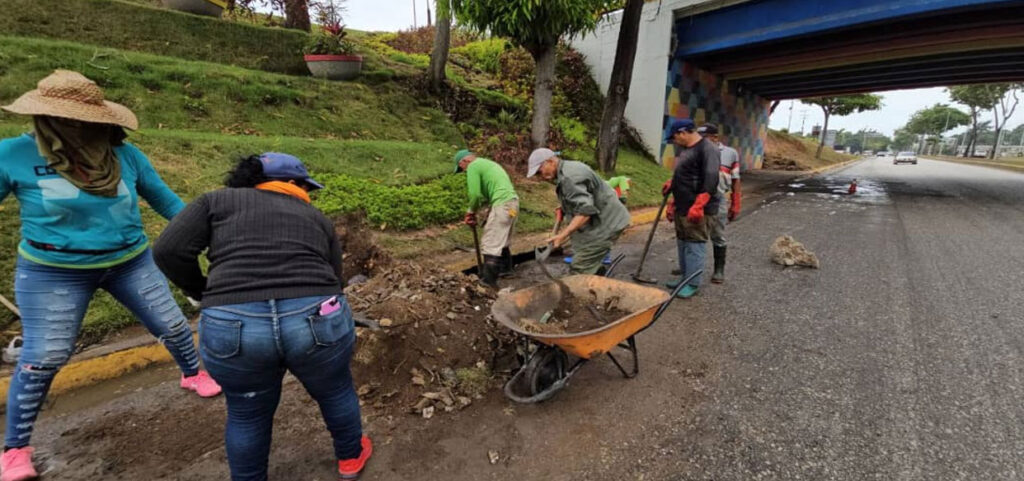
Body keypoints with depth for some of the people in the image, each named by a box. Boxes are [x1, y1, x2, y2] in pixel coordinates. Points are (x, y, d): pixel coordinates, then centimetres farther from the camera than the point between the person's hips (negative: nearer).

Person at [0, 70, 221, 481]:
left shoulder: (124, 154, -6)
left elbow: (164, 199, 5)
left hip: (131, 262, 2)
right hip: (53, 273, -2)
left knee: (173, 325, 9)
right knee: (43, 358, 3)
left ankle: (193, 374, 38)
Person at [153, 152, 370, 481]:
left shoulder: (218, 200, 17)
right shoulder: (317, 218, 19)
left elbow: (169, 251, 6)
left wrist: (206, 295, 20)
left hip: (232, 328, 0)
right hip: (316, 320, 1)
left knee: (247, 412, 26)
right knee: (335, 392, 27)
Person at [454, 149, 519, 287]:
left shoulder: (473, 167, -4)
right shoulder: (488, 163, 26)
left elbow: (475, 194, -12)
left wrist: (471, 211, 5)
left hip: (502, 205, -10)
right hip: (512, 201, 10)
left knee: (490, 244, -6)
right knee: (503, 241, 22)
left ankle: (488, 280, -4)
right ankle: (506, 270, 34)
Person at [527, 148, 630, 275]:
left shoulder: (569, 177, -23)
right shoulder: (569, 168, 11)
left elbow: (585, 211, -31)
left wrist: (563, 235, -35)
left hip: (605, 225, -11)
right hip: (605, 221, 11)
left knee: (579, 269, -10)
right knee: (592, 267, 19)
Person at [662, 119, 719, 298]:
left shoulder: (707, 149, -13)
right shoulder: (686, 150, 18)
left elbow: (711, 180, -21)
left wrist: (697, 207, -25)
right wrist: (673, 204, 22)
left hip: (697, 210, -10)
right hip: (682, 208, 10)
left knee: (695, 245, -4)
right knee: (682, 243, 15)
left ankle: (693, 284, 4)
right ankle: (685, 277, 27)